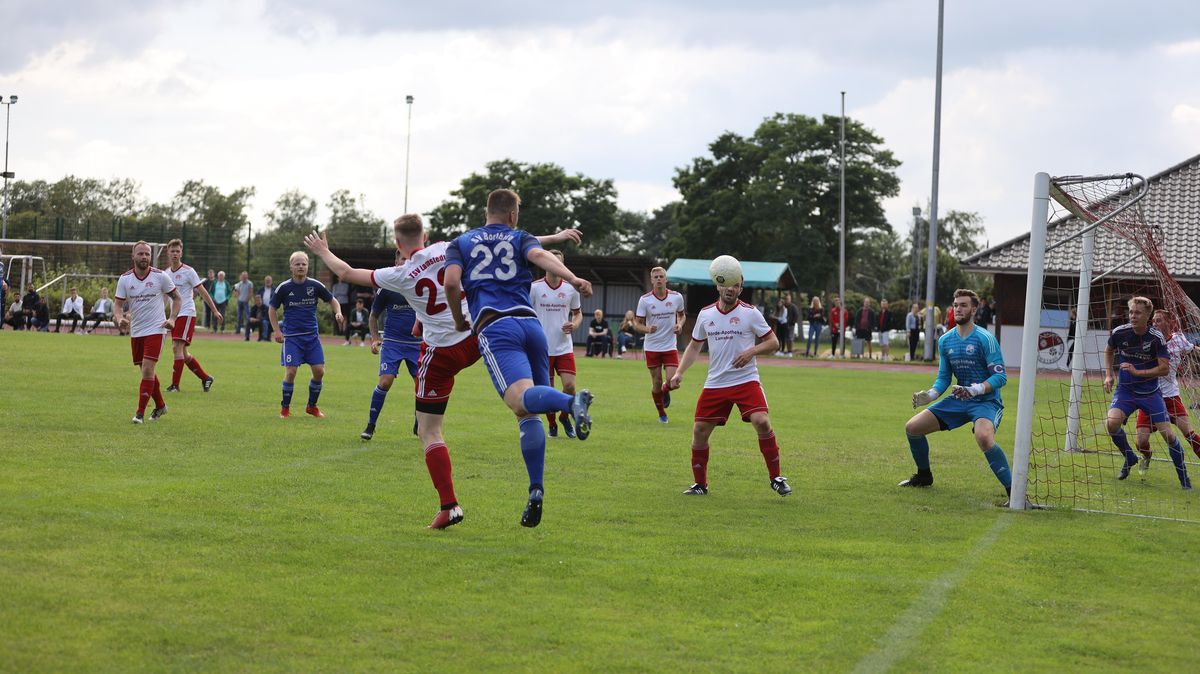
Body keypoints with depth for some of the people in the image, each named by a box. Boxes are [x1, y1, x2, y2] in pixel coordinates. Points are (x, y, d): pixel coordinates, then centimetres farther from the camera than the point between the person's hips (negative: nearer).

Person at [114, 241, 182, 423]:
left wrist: (172, 319, -9)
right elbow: (118, 304, 1)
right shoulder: (124, 279, -1)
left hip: (155, 329, -4)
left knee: (147, 370, -14)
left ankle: (140, 413, -11)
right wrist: (120, 319, -20)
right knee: (146, 371, 12)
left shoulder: (160, 276, -6)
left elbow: (177, 298, 4)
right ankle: (160, 405, 32)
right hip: (135, 331, 4)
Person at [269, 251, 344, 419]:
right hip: (291, 336, -2)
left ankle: (312, 406, 17)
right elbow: (272, 309, 8)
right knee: (290, 372, -10)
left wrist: (338, 312, -8)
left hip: (312, 335, 2)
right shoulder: (284, 288, -3)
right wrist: (277, 331, -1)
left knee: (319, 371, -3)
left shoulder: (315, 285, 0)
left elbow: (332, 300, 12)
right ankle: (285, 408, 8)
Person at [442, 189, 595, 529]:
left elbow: (451, 283, 2)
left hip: (494, 328, -2)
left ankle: (572, 401, -57)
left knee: (522, 400, -25)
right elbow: (540, 255, -5)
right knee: (529, 414, 13)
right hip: (531, 324, 3)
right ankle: (536, 492, 4)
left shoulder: (460, 244, 21)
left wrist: (459, 320, 18)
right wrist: (573, 278, -21)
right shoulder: (521, 238, 20)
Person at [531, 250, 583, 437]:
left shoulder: (571, 289, 4)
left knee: (570, 385, -12)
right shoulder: (534, 287, -3)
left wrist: (574, 325, -5)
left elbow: (578, 313, 17)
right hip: (542, 348, -1)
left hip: (564, 347, 1)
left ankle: (565, 416, 15)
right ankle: (551, 424, 22)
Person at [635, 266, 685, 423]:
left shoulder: (677, 297, -3)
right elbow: (638, 323, -3)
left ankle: (666, 392, 26)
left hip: (670, 347, 1)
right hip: (652, 347, 0)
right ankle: (662, 414, 25)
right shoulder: (644, 300, -7)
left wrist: (680, 325, -6)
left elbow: (681, 315, 16)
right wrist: (648, 329, -25)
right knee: (656, 383, 3)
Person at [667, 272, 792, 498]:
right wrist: (679, 373, 8)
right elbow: (694, 346, 18)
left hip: (746, 380, -3)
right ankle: (700, 484, 17)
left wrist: (751, 352, -18)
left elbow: (773, 342, -1)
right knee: (699, 431, -1)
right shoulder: (705, 314, 7)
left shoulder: (750, 313, -3)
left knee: (762, 422, -22)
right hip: (715, 383, 4)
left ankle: (776, 478, -8)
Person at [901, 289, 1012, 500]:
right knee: (912, 428, 3)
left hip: (986, 401, -7)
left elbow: (1001, 376, -16)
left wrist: (975, 390, -31)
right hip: (958, 401, 7)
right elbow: (944, 378, 13)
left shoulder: (985, 339, -13)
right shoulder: (945, 341, 7)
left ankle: (1012, 489, -28)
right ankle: (924, 476, 27)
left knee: (984, 437, -38)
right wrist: (930, 395, -6)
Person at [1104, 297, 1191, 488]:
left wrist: (1137, 372, -22)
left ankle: (1184, 478, 13)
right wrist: (1108, 375, 6)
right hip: (1125, 389, 2)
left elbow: (1165, 369, -16)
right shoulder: (1119, 332, -8)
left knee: (1168, 434, -7)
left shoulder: (1156, 338, -15)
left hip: (1150, 392, -2)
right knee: (1112, 423, -24)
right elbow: (1109, 351, 15)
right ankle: (1130, 458, 6)